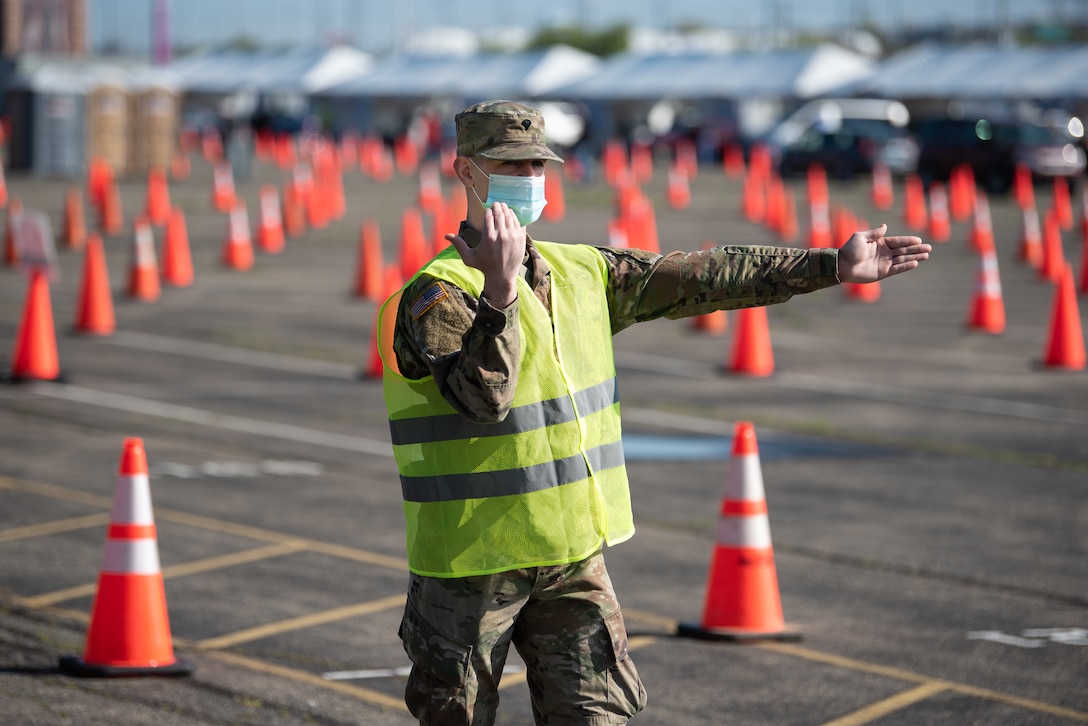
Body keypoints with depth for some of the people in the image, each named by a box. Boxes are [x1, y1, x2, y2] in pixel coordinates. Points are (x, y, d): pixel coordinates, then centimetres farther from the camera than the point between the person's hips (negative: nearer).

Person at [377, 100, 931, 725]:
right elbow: (481, 398, -28)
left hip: (574, 558, 5)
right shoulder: (437, 293, -13)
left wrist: (834, 265, 12)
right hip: (471, 564, -5)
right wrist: (500, 292, -42)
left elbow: (697, 278, 11)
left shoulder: (582, 274, 8)